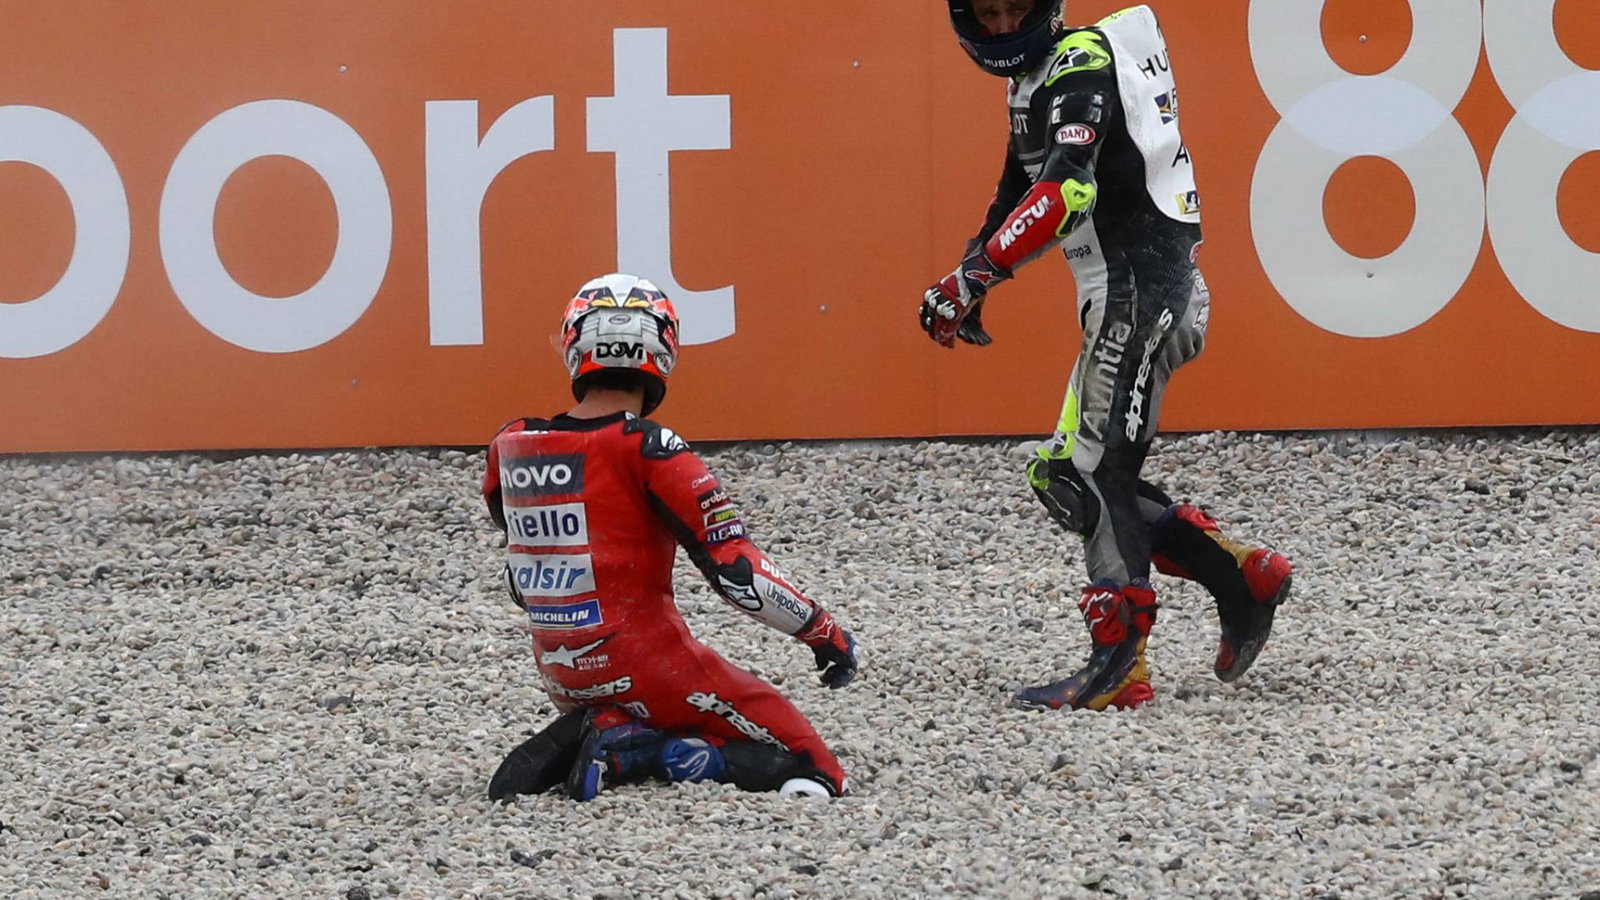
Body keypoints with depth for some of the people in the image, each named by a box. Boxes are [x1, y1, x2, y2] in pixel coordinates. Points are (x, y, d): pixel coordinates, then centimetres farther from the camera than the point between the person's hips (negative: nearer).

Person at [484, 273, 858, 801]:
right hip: (648, 666, -6)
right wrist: (825, 631, -3)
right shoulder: (647, 450, -15)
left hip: (562, 675, 6)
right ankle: (675, 758, -21)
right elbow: (735, 569, -15)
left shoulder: (510, 448, 2)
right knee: (814, 772, 0)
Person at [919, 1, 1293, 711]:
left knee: (1095, 471, -16)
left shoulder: (1081, 62, -11)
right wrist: (969, 286, 21)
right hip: (1122, 293, 10)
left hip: (1140, 285, -10)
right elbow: (1019, 195, 32)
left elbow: (1067, 189, -25)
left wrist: (975, 276, -29)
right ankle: (1242, 578, 12)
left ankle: (1120, 665, -22)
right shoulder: (1036, 80, 21)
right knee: (1063, 479, 9)